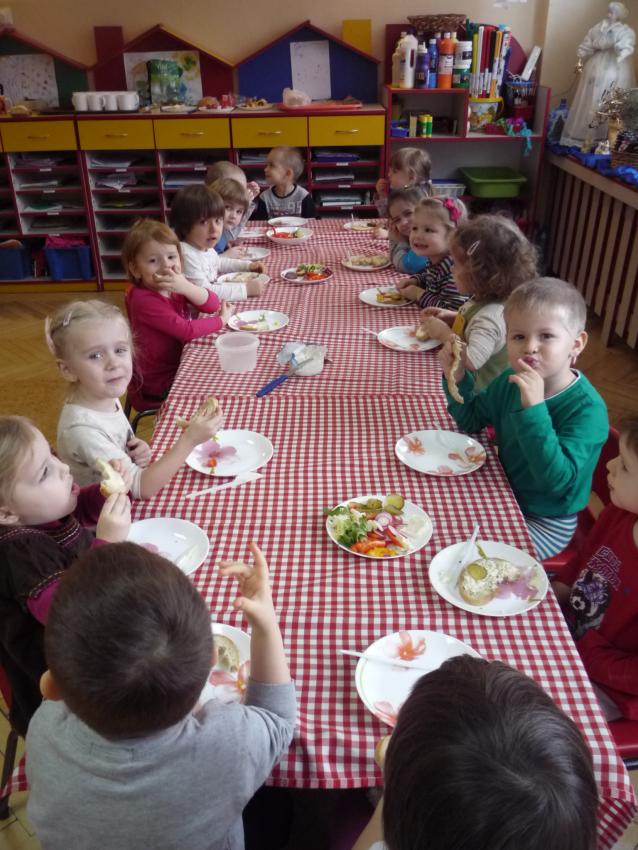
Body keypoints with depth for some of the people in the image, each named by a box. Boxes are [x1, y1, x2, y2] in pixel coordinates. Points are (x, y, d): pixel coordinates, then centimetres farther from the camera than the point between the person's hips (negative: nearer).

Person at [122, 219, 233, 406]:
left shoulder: (176, 286, -1)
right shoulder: (144, 300, -24)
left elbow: (213, 305, -12)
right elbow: (187, 331, -27)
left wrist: (186, 287, -30)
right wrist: (223, 320, -13)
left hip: (180, 364, 7)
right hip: (160, 382, -7)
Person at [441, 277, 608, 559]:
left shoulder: (587, 408, -27)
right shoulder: (510, 381, -8)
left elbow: (557, 480, -35)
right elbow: (471, 419, 7)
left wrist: (534, 408, -42)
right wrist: (457, 377, -12)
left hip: (545, 522, -6)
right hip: (502, 496, 6)